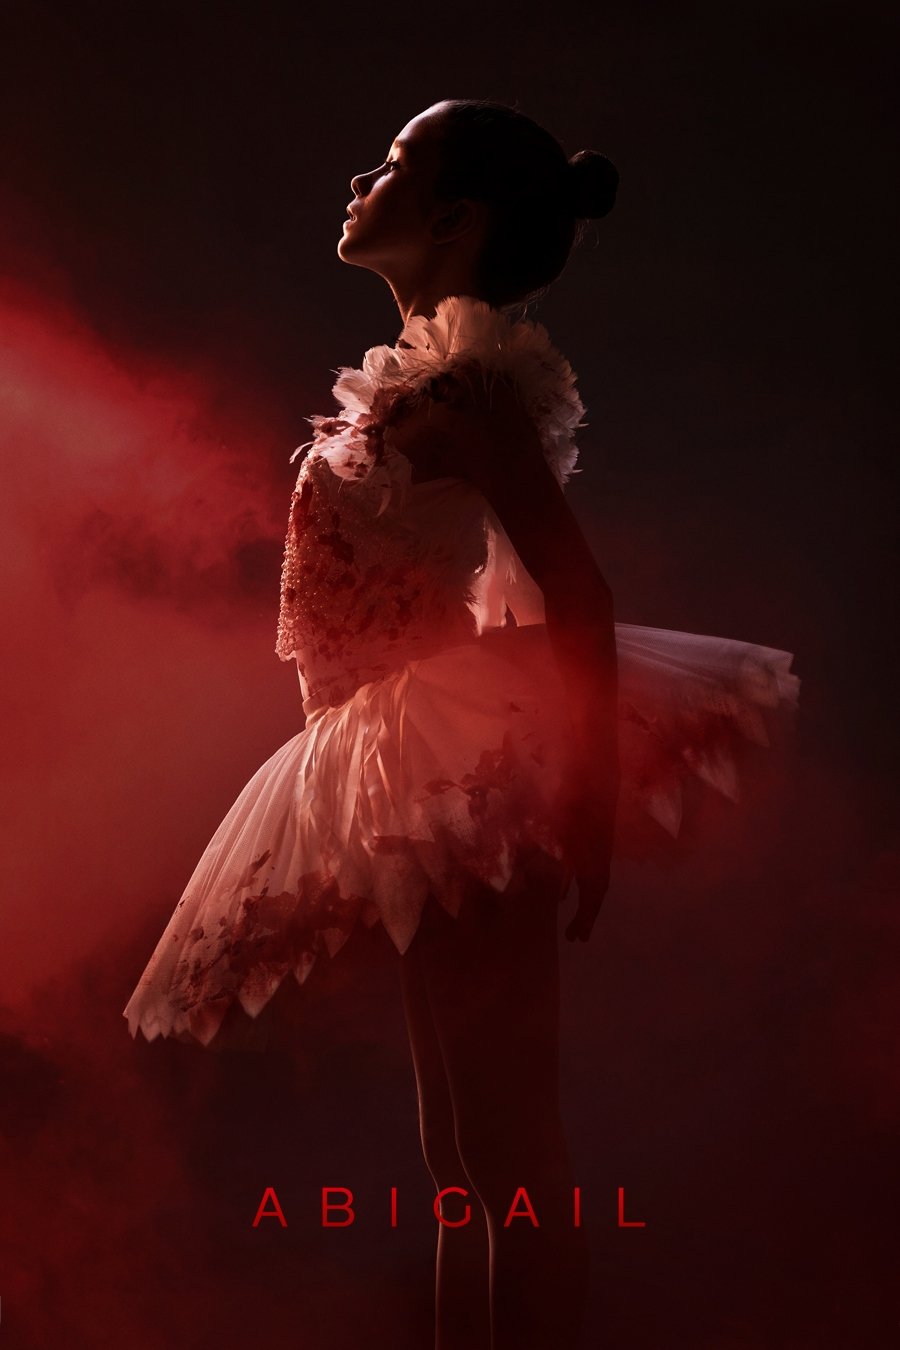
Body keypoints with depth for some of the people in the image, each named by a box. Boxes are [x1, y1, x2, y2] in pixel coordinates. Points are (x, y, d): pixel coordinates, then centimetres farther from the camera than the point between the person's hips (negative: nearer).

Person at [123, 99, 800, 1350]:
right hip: (438, 784, 10)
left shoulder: (460, 378, -14)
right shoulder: (434, 371, 14)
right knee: (471, 1147, 18)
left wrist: (589, 797, -20)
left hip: (474, 767, -10)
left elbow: (574, 592, -21)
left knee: (505, 1143, -1)